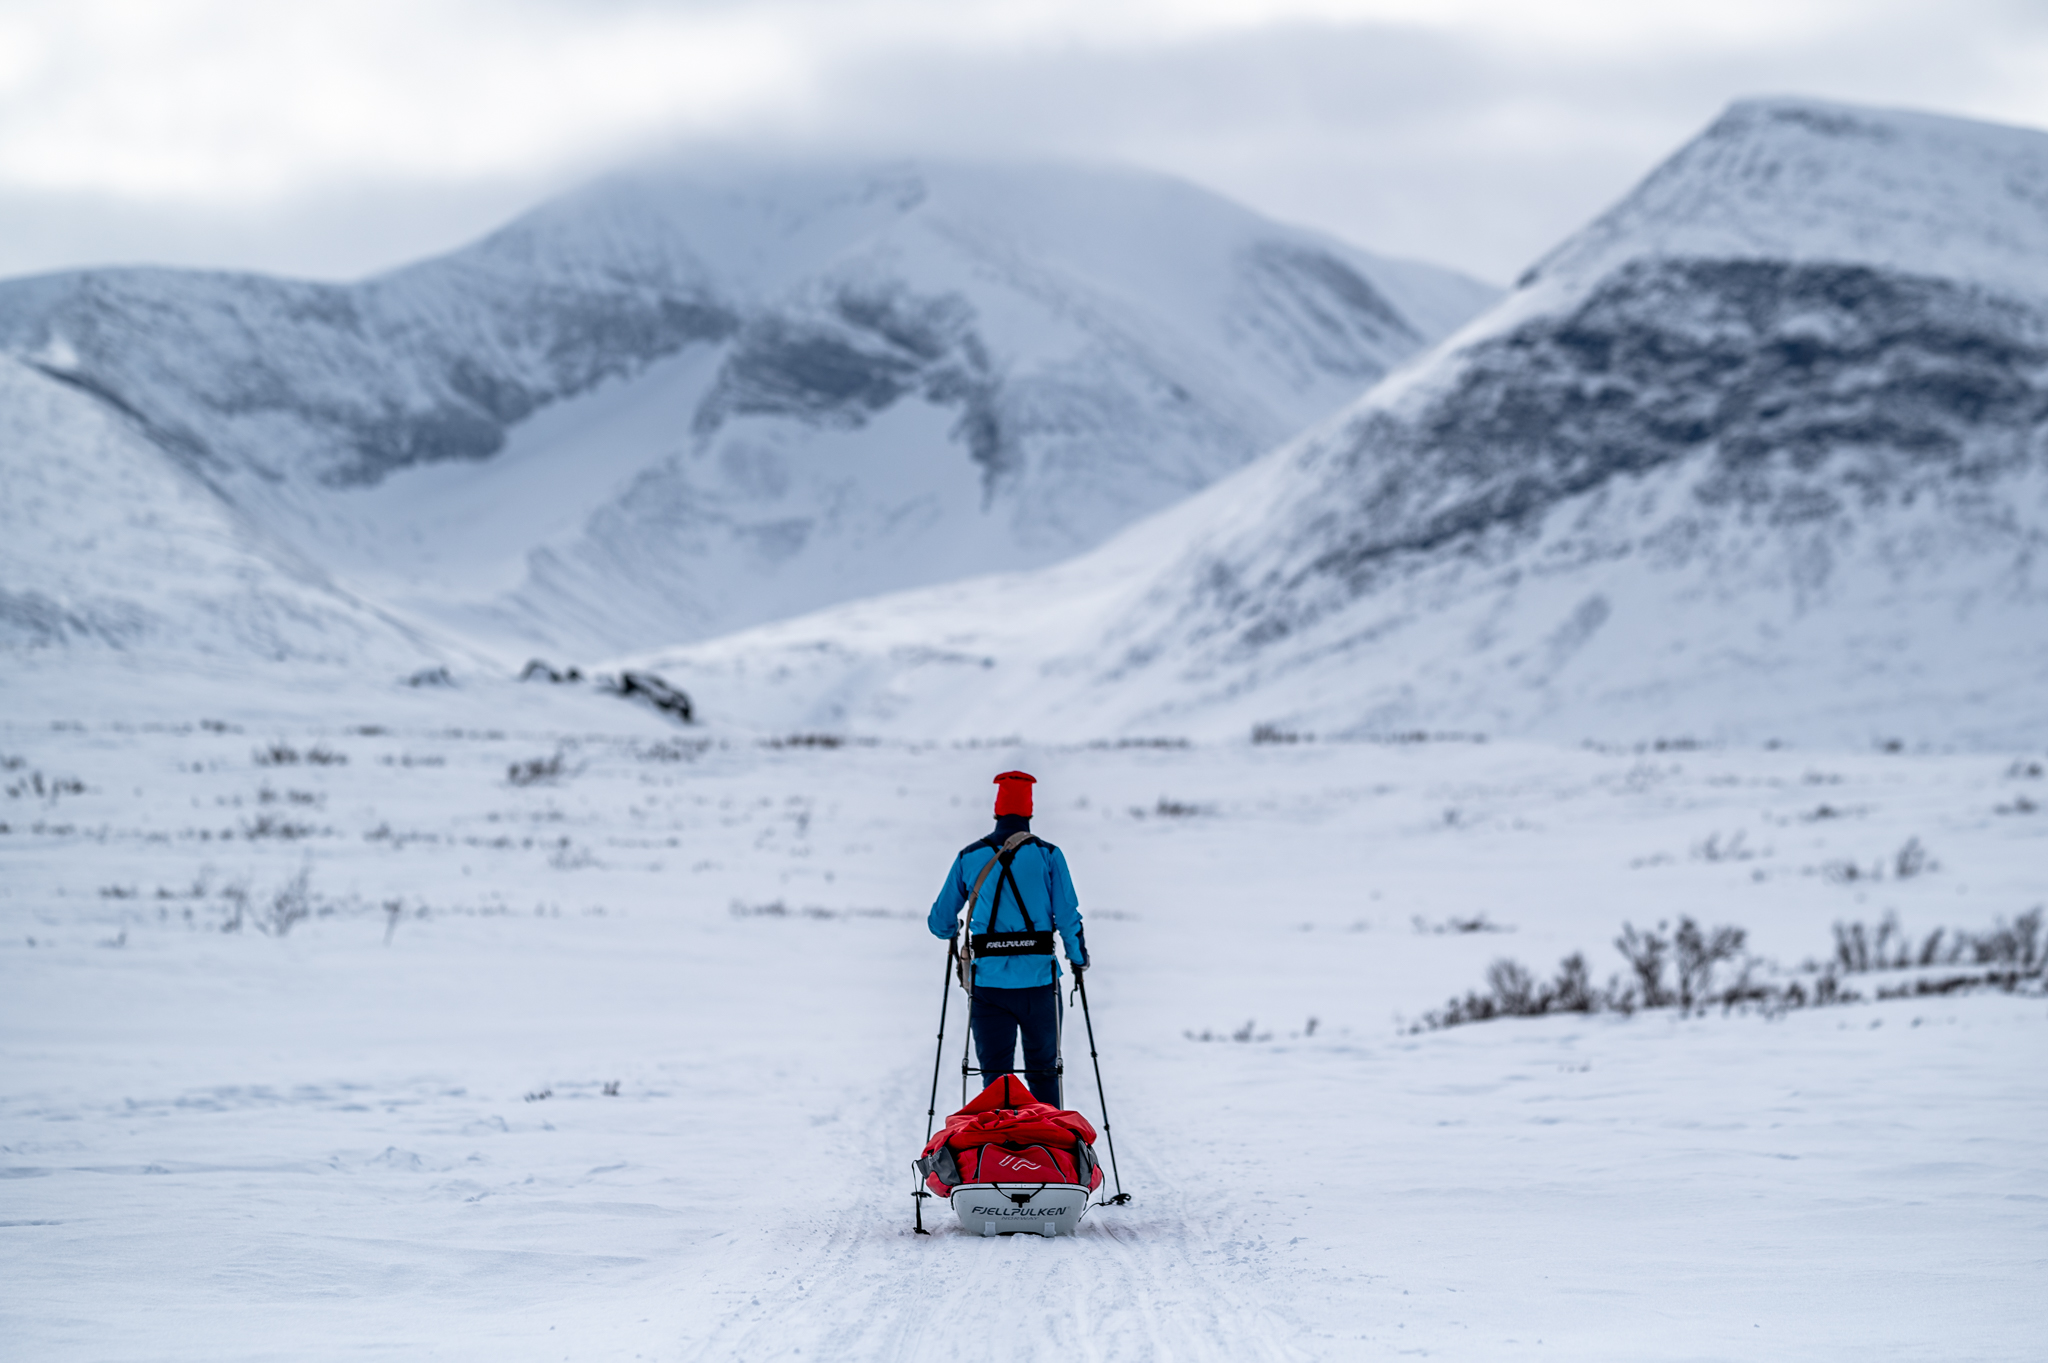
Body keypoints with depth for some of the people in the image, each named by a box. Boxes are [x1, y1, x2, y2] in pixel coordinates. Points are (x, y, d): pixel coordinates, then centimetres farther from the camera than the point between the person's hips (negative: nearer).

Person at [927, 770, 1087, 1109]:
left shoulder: (969, 857, 4)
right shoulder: (1047, 854, -1)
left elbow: (940, 922, 10)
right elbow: (1067, 916, -4)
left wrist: (953, 933, 34)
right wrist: (1078, 958, 15)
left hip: (988, 981, 1)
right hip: (1038, 979, -1)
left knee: (994, 1074, 7)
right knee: (1043, 1071, 12)